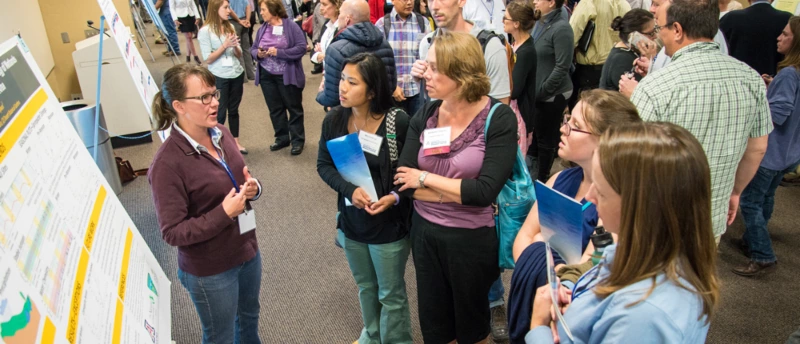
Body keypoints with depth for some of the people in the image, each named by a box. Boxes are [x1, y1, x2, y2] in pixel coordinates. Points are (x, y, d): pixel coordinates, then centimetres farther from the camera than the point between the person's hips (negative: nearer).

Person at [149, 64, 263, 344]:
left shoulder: (221, 133, -5)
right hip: (209, 271, -6)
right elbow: (173, 233, -22)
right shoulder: (168, 163, -26)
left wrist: (252, 188, -10)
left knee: (249, 316, 30)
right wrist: (224, 214, -29)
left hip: (247, 250, 6)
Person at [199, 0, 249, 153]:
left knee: (234, 110, 15)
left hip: (237, 74, 5)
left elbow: (239, 54, 9)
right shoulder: (205, 31, -10)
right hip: (219, 78, -5)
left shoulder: (230, 27, 5)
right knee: (220, 113, 2)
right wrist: (225, 45, -19)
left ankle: (235, 142, 26)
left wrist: (235, 46, -13)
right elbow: (208, 59, -13)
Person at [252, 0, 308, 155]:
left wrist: (279, 52, -22)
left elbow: (301, 48, -17)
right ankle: (282, 138, 27)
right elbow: (253, 49, 12)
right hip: (267, 76, 6)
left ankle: (298, 140, 16)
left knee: (294, 108, 6)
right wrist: (258, 54, -11)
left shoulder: (291, 26, -10)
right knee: (275, 109, 14)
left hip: (287, 76, -6)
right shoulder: (262, 29, 6)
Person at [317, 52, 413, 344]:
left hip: (389, 223, -4)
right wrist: (350, 189, -20)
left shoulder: (399, 122, -20)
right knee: (365, 287, 27)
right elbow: (323, 165, -3)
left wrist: (395, 196, -27)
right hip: (351, 221, 5)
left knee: (391, 294, 14)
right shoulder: (334, 120, -9)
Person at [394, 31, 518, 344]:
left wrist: (426, 178, -17)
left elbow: (484, 192, -25)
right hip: (424, 232, 4)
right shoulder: (425, 115, -4)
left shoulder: (499, 119, -17)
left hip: (471, 239, -4)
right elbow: (403, 182, -11)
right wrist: (462, 193, -19)